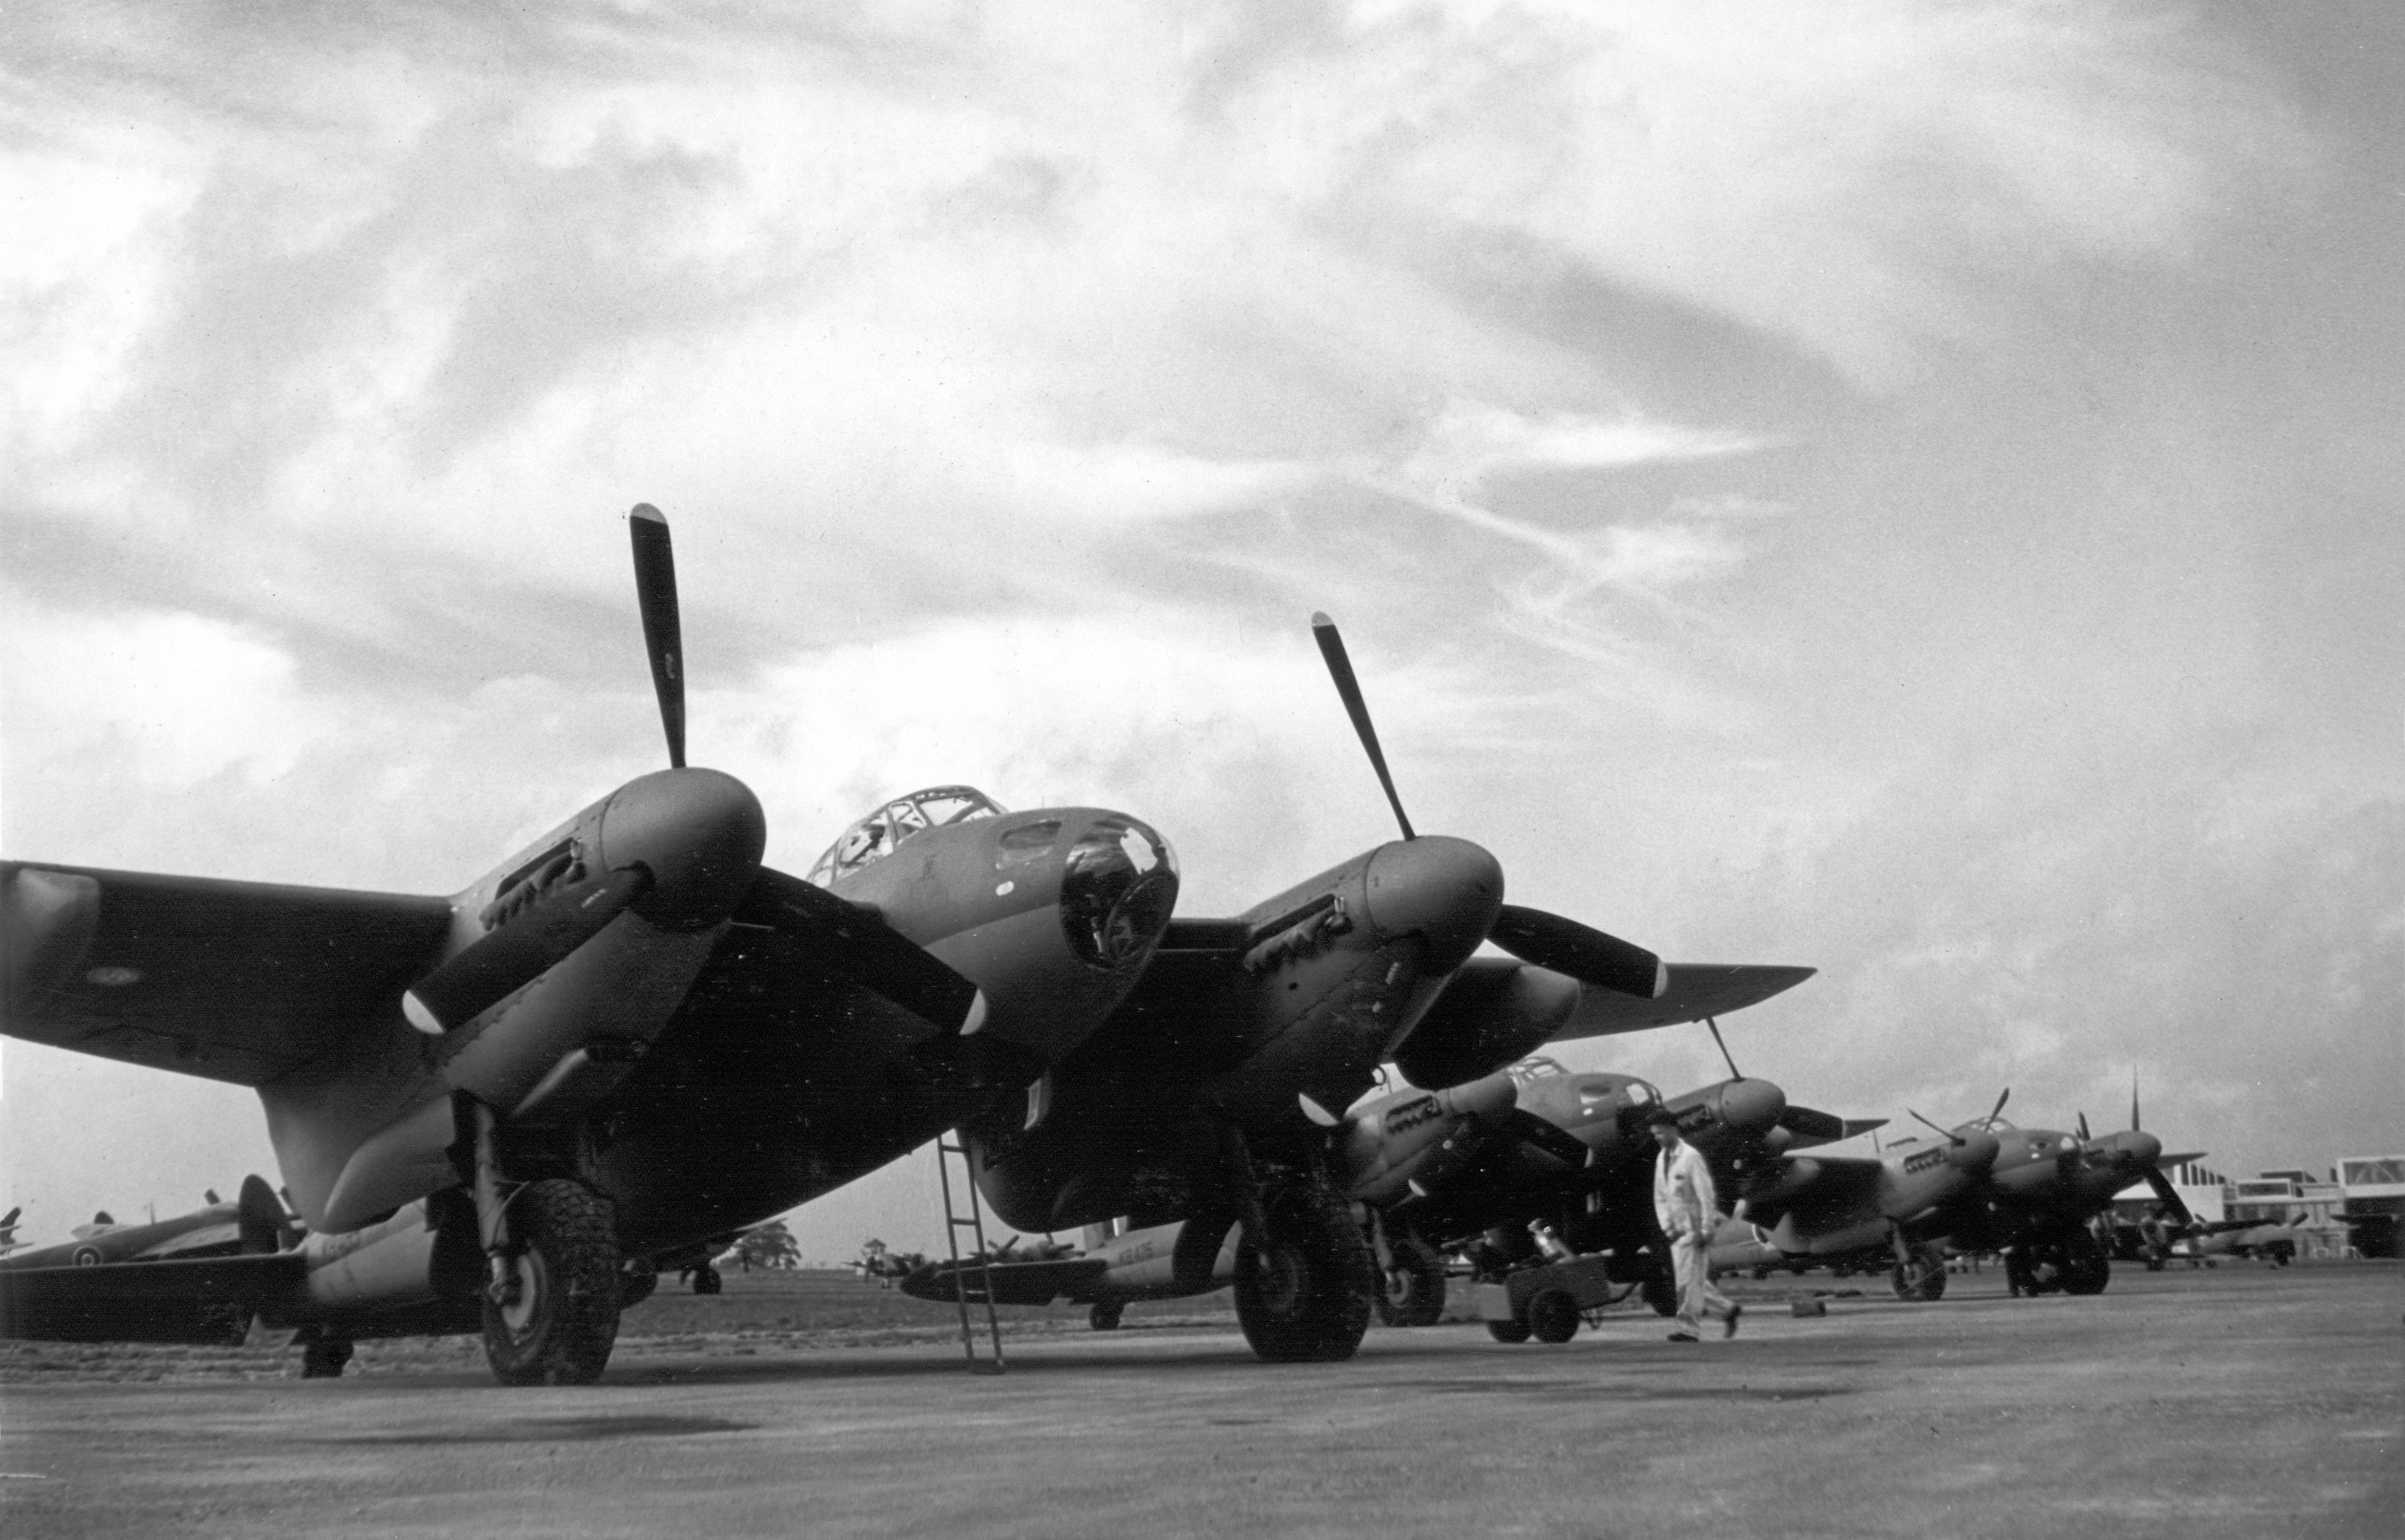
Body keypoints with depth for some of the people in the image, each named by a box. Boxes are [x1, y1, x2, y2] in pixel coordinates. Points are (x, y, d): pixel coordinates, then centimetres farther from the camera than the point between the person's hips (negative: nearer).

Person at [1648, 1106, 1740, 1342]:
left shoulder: (1691, 1157, -15)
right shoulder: (1661, 1159, 8)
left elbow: (1706, 1196, -16)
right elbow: (1660, 1197, 13)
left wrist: (1705, 1232, -18)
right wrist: (1667, 1227, 4)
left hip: (1696, 1229, -8)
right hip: (1678, 1231, 8)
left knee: (1689, 1280, -7)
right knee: (1694, 1281, 10)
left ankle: (1688, 1329, -4)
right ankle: (1728, 1309, 24)